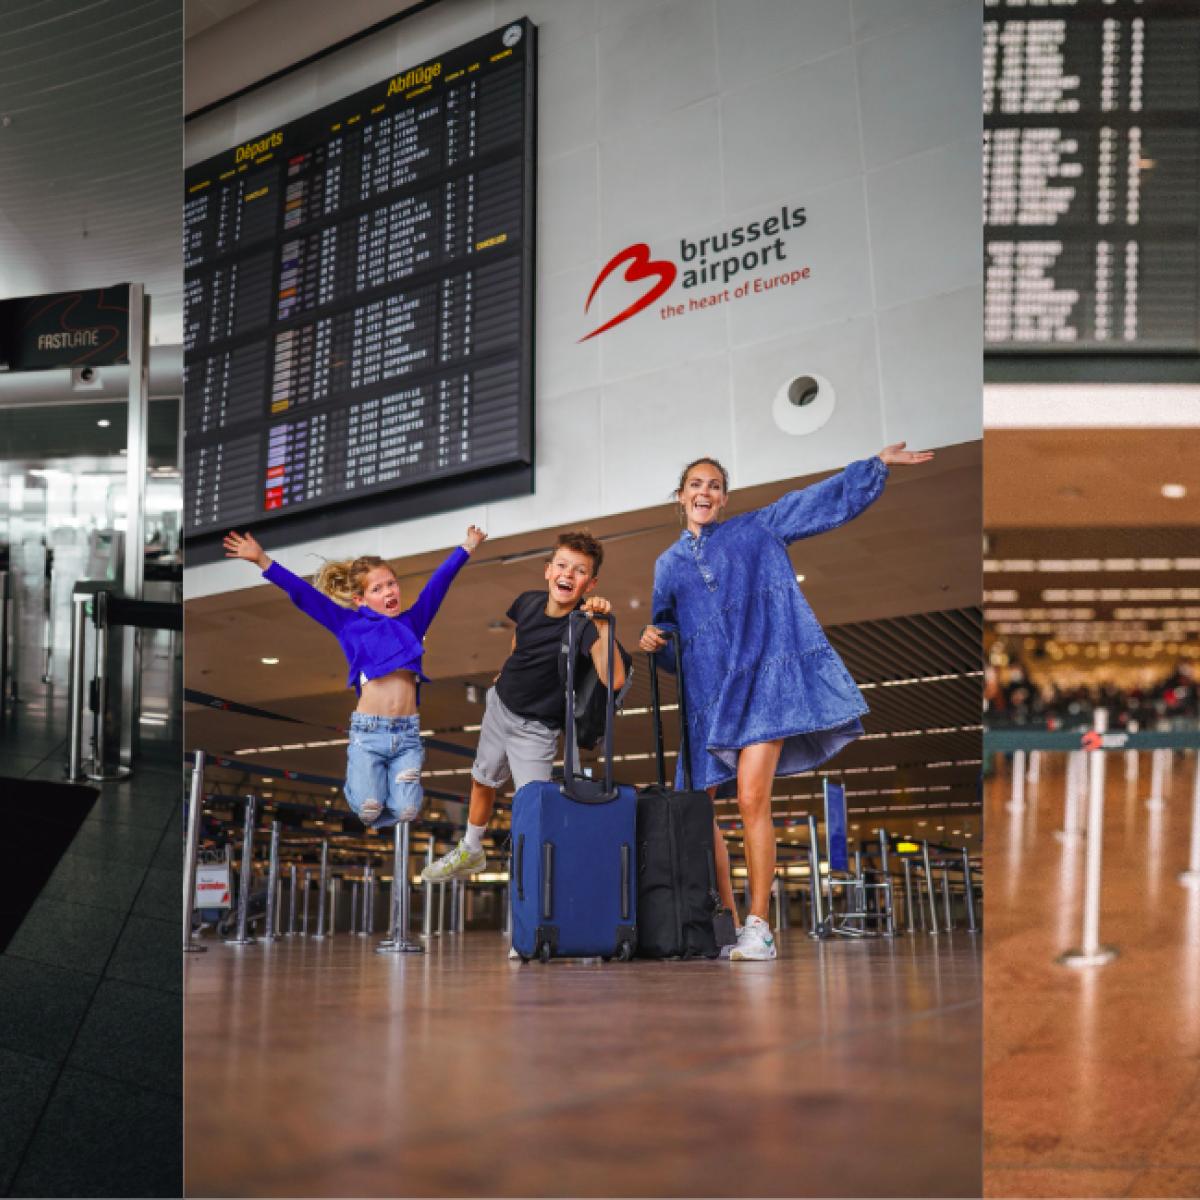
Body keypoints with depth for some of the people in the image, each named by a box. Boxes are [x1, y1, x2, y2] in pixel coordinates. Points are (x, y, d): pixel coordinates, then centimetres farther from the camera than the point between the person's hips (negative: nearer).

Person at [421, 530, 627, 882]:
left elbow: (613, 680, -47)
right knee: (482, 782, 26)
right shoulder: (529, 602, -14)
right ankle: (470, 852, 51)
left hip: (535, 730, -6)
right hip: (500, 705, 6)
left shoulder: (584, 624, -30)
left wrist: (603, 624, -50)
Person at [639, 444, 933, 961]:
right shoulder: (668, 564, 20)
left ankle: (758, 926, -11)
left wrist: (878, 464, 6)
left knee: (752, 798, -17)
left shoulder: (757, 529, 13)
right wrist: (652, 640, 1)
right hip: (706, 689, 3)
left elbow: (824, 501, 12)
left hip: (765, 677, -3)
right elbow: (666, 627, 23)